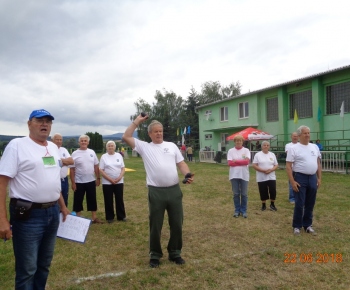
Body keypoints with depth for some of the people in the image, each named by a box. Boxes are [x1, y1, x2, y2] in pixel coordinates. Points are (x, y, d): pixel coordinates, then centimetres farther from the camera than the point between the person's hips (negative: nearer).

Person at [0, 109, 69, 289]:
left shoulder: (53, 147, 11)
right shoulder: (17, 145, -10)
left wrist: (62, 206, 21)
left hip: (53, 213, 7)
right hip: (28, 215, -7)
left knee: (44, 264, 19)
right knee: (27, 269, 3)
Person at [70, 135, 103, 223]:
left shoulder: (92, 152, 4)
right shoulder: (75, 154, -6)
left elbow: (96, 166, 8)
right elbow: (72, 169, -7)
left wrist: (98, 178, 5)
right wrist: (73, 183, -10)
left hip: (91, 181, 3)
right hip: (79, 182, -3)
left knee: (92, 199, 10)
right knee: (78, 200, 7)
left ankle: (94, 217, 21)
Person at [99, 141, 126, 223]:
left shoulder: (119, 155, 5)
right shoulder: (103, 157, -2)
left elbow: (123, 168, 4)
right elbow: (101, 170, -7)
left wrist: (120, 177, -13)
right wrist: (110, 179, -16)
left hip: (119, 182, 2)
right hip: (107, 182, -2)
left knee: (119, 199, 8)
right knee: (108, 200, 5)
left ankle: (121, 216, 19)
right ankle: (110, 217, 17)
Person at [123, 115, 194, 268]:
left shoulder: (171, 145, 12)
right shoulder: (144, 147, 6)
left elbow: (181, 163, 9)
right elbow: (126, 137, -2)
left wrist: (188, 174, -10)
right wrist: (137, 121, 1)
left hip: (174, 190, 3)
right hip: (156, 192, -2)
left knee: (177, 224, 12)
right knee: (155, 225, 9)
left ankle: (174, 253, 29)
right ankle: (155, 255, 25)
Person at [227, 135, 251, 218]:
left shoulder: (246, 150, 2)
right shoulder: (231, 151, 3)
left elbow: (247, 161, -11)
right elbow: (229, 163, -7)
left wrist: (235, 161, -9)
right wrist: (242, 162, -9)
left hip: (244, 175, 0)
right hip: (234, 175, 1)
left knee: (244, 194, 5)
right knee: (236, 194, 7)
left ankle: (244, 210, 18)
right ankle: (237, 210, 18)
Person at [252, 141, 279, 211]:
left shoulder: (272, 154, 7)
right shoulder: (257, 155, -2)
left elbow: (276, 165, 6)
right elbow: (254, 165, -7)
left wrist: (271, 170, -13)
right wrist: (263, 170, -18)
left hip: (271, 177, 2)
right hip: (261, 178, -2)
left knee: (273, 191, -3)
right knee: (263, 192, 4)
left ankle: (272, 204, 16)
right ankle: (263, 205, 21)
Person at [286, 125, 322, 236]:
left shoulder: (315, 147, 9)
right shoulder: (294, 148, -8)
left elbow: (318, 163, 15)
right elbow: (288, 166, -11)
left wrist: (319, 178, 8)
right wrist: (292, 181, -16)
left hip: (313, 178, 5)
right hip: (300, 178, -5)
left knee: (310, 204, 13)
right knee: (299, 204, 0)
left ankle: (307, 225, 27)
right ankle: (297, 226, 15)